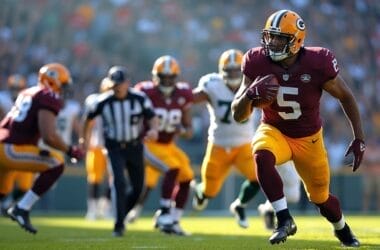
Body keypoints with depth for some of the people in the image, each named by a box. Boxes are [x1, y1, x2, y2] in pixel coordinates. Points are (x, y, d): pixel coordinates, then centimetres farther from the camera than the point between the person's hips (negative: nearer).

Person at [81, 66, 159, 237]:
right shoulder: (103, 102, -12)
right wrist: (84, 138, 16)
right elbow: (89, 117, 6)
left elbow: (152, 117, -3)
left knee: (138, 188, 6)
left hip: (135, 147, 2)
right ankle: (119, 225, -14)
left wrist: (154, 130, -26)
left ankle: (121, 214, 30)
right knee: (119, 182, -20)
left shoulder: (140, 99, -11)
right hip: (115, 148, -2)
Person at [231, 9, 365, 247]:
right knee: (262, 156, -36)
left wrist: (359, 139, -8)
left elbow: (346, 97, -7)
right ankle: (284, 219, -25)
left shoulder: (317, 64, -24)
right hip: (274, 131, 0)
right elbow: (238, 115, -14)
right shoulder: (258, 63, -19)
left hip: (309, 138, 0)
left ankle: (342, 229, 48)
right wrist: (250, 94, -36)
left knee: (321, 198, 12)